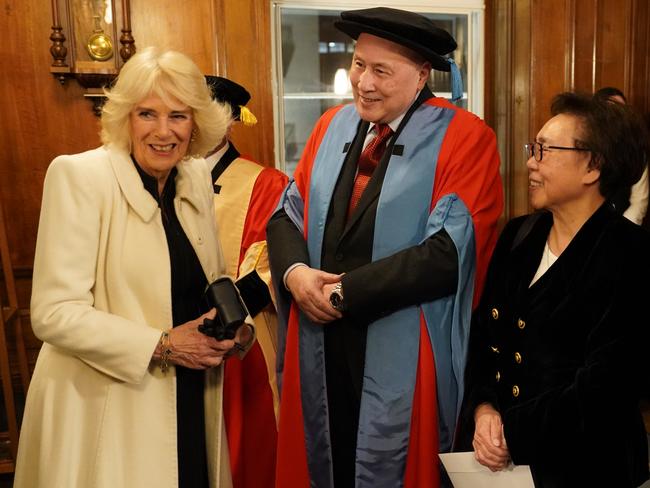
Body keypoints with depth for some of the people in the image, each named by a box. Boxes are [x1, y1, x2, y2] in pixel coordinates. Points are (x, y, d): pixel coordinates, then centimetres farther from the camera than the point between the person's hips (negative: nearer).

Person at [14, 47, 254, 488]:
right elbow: (54, 313, -18)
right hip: (104, 407, -5)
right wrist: (163, 345, -21)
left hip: (192, 401, 6)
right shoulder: (79, 176, -15)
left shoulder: (197, 175, 3)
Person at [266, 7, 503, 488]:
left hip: (403, 356, -5)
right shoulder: (333, 125, 7)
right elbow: (287, 214, 8)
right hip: (319, 346, 5)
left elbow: (447, 253, -20)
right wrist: (295, 272, -13)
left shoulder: (465, 138, -10)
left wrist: (343, 293, -17)